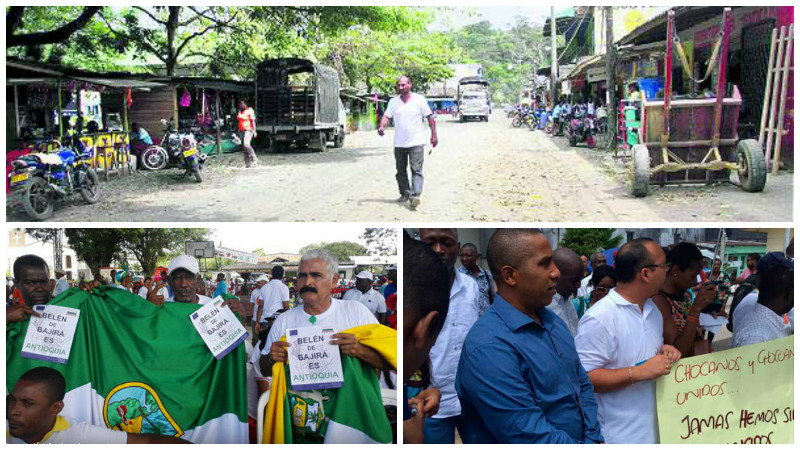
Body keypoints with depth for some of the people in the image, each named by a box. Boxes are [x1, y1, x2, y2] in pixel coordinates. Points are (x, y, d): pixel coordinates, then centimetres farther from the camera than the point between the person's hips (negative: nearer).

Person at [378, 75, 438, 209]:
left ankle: (415, 195, -18)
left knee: (416, 170, -11)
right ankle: (405, 194, 23)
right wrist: (382, 126, -22)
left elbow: (430, 117, 2)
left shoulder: (419, 100, 0)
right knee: (401, 171, 11)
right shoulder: (393, 102, 8)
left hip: (416, 143, -4)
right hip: (399, 143, 4)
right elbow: (387, 116, -2)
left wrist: (434, 134, -1)